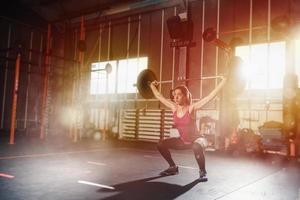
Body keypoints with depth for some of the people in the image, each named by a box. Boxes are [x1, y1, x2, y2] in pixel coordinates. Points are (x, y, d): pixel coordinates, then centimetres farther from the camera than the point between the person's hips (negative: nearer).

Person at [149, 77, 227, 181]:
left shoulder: (191, 108, -20)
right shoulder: (174, 108, -7)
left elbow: (210, 96, -26)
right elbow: (159, 97, 5)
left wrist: (222, 82, -30)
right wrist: (152, 86, 15)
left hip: (196, 139, -6)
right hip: (182, 141, 6)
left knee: (197, 147, -40)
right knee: (161, 144, -4)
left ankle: (202, 172, -14)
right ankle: (173, 167, 14)